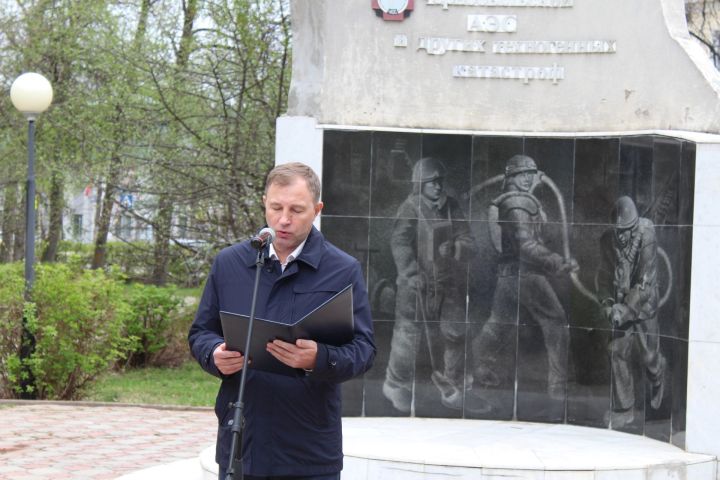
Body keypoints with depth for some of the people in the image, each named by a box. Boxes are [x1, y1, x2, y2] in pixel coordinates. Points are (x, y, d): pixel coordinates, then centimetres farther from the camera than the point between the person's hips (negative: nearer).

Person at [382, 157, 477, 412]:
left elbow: (468, 243, -1)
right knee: (409, 334, 0)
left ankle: (451, 389, 25)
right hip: (417, 284, -4)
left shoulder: (452, 207, 3)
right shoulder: (410, 208, -10)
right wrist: (411, 273, -33)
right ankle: (397, 385, 21)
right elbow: (400, 243, -20)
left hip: (450, 284, 4)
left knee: (454, 336, 7)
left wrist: (454, 249, -23)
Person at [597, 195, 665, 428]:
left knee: (649, 354, 8)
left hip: (644, 304, -3)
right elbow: (605, 275, 2)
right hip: (620, 305, 3)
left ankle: (657, 380, 45)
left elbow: (645, 282, -23)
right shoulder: (608, 240, -7)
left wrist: (626, 309, -27)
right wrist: (607, 303, -12)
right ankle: (623, 409, 3)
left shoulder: (647, 240, -21)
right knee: (619, 354, -3)